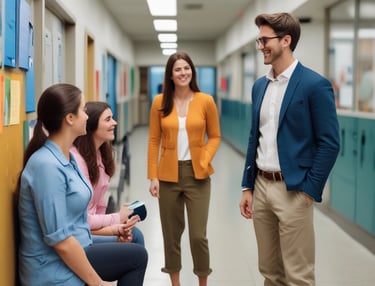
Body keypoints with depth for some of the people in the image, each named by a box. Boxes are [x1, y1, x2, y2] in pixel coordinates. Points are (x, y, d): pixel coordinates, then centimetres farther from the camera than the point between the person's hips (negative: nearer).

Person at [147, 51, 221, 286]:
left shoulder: (206, 101, -2)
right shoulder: (160, 102, 0)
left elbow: (215, 136, 5)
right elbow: (154, 141, 2)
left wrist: (204, 161, -12)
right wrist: (153, 176, -3)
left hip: (197, 174, -1)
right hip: (169, 174, 1)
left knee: (198, 235, -2)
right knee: (171, 233, 10)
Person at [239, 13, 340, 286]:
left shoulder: (315, 84, -11)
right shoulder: (260, 85, 10)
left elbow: (329, 143, -12)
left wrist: (309, 190, -13)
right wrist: (248, 186, 12)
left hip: (293, 189, -6)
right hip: (261, 186, 7)